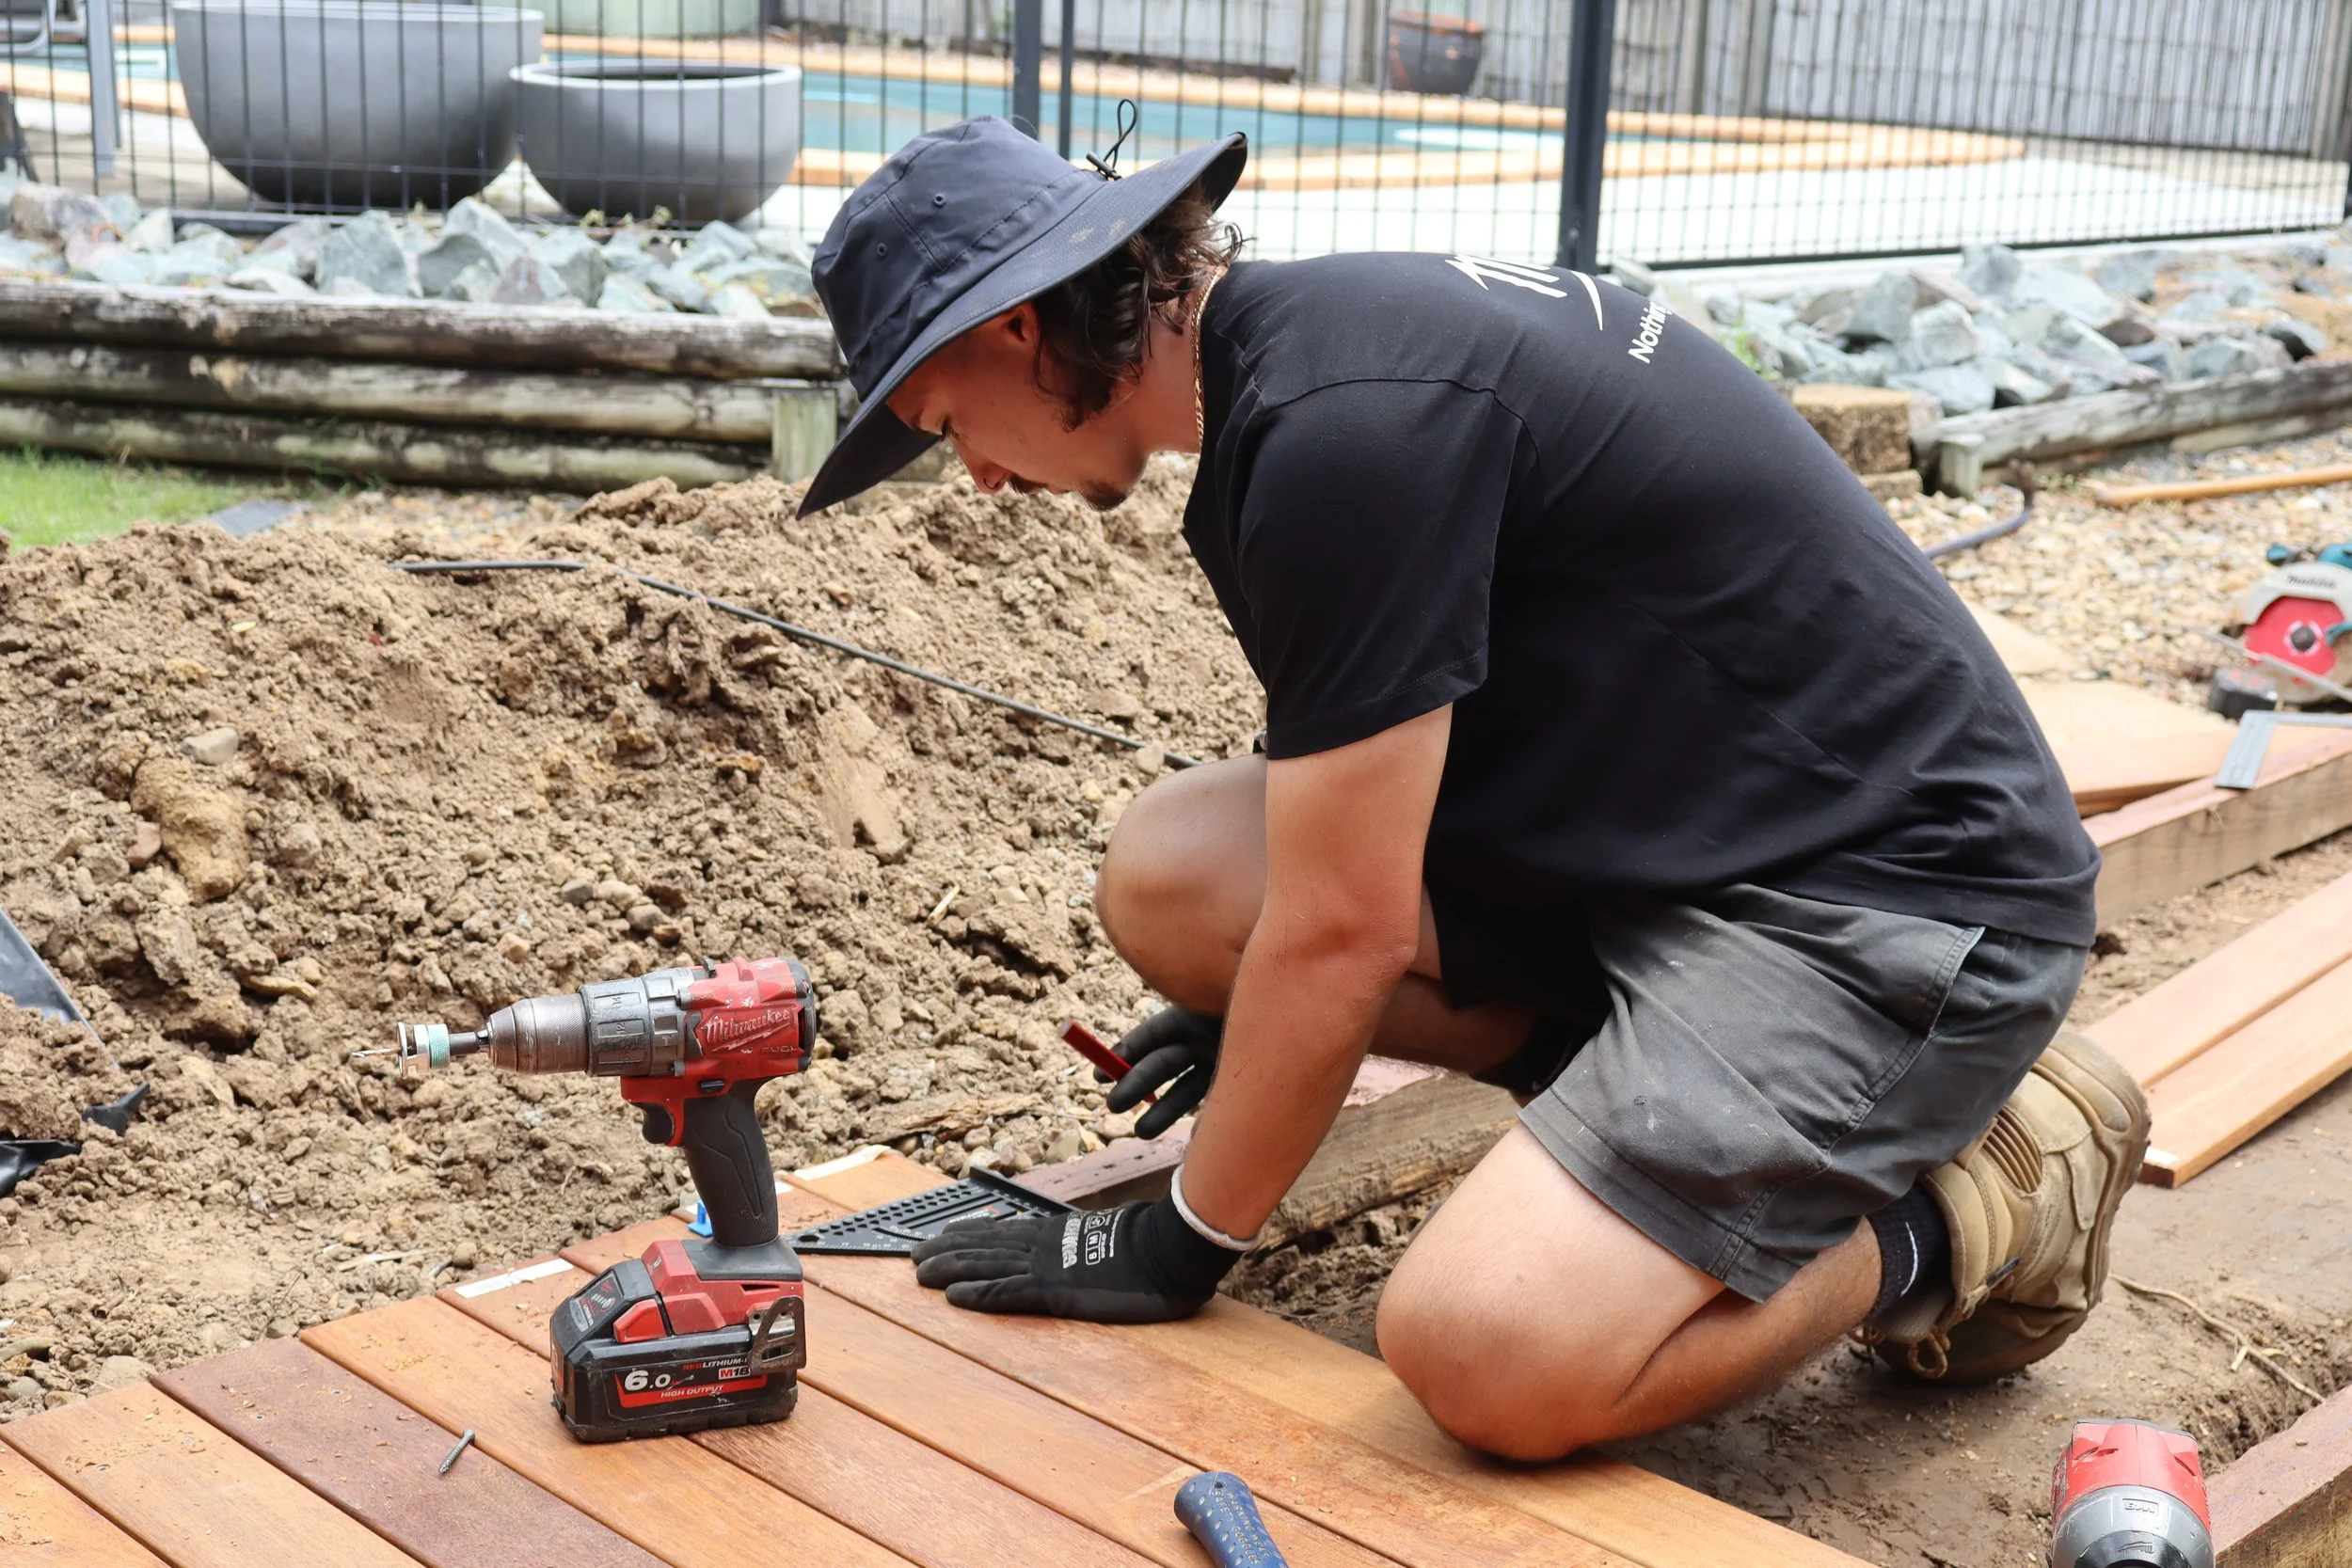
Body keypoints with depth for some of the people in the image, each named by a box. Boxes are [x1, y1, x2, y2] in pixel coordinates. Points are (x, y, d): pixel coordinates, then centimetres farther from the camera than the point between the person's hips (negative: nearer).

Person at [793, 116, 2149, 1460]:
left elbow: (1345, 931, -18)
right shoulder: (1298, 330, 8)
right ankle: (1660, 1088, 5)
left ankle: (1950, 1216, -1)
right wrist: (1259, 1017, 30)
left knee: (1485, 1352, -26)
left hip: (1909, 890, -9)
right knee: (1169, 874, -3)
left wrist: (1187, 1240, -4)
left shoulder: (1338, 427, -23)